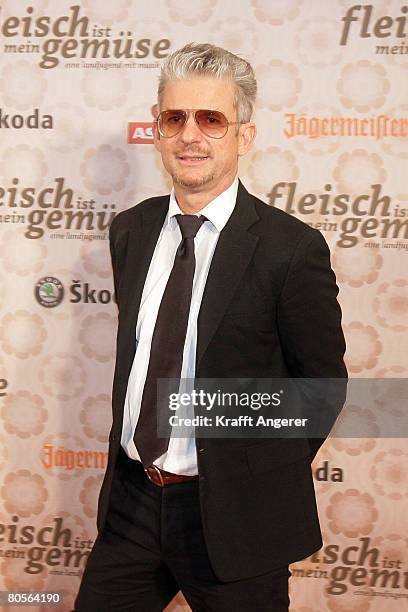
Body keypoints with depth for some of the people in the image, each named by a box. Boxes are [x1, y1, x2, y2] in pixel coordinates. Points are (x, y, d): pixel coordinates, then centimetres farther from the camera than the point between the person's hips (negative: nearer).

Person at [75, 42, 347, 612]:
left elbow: (322, 382, -5)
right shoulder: (130, 230, 3)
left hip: (231, 515, -4)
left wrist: (267, 477, 0)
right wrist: (135, 458, 11)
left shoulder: (292, 248, -14)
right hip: (131, 500, 5)